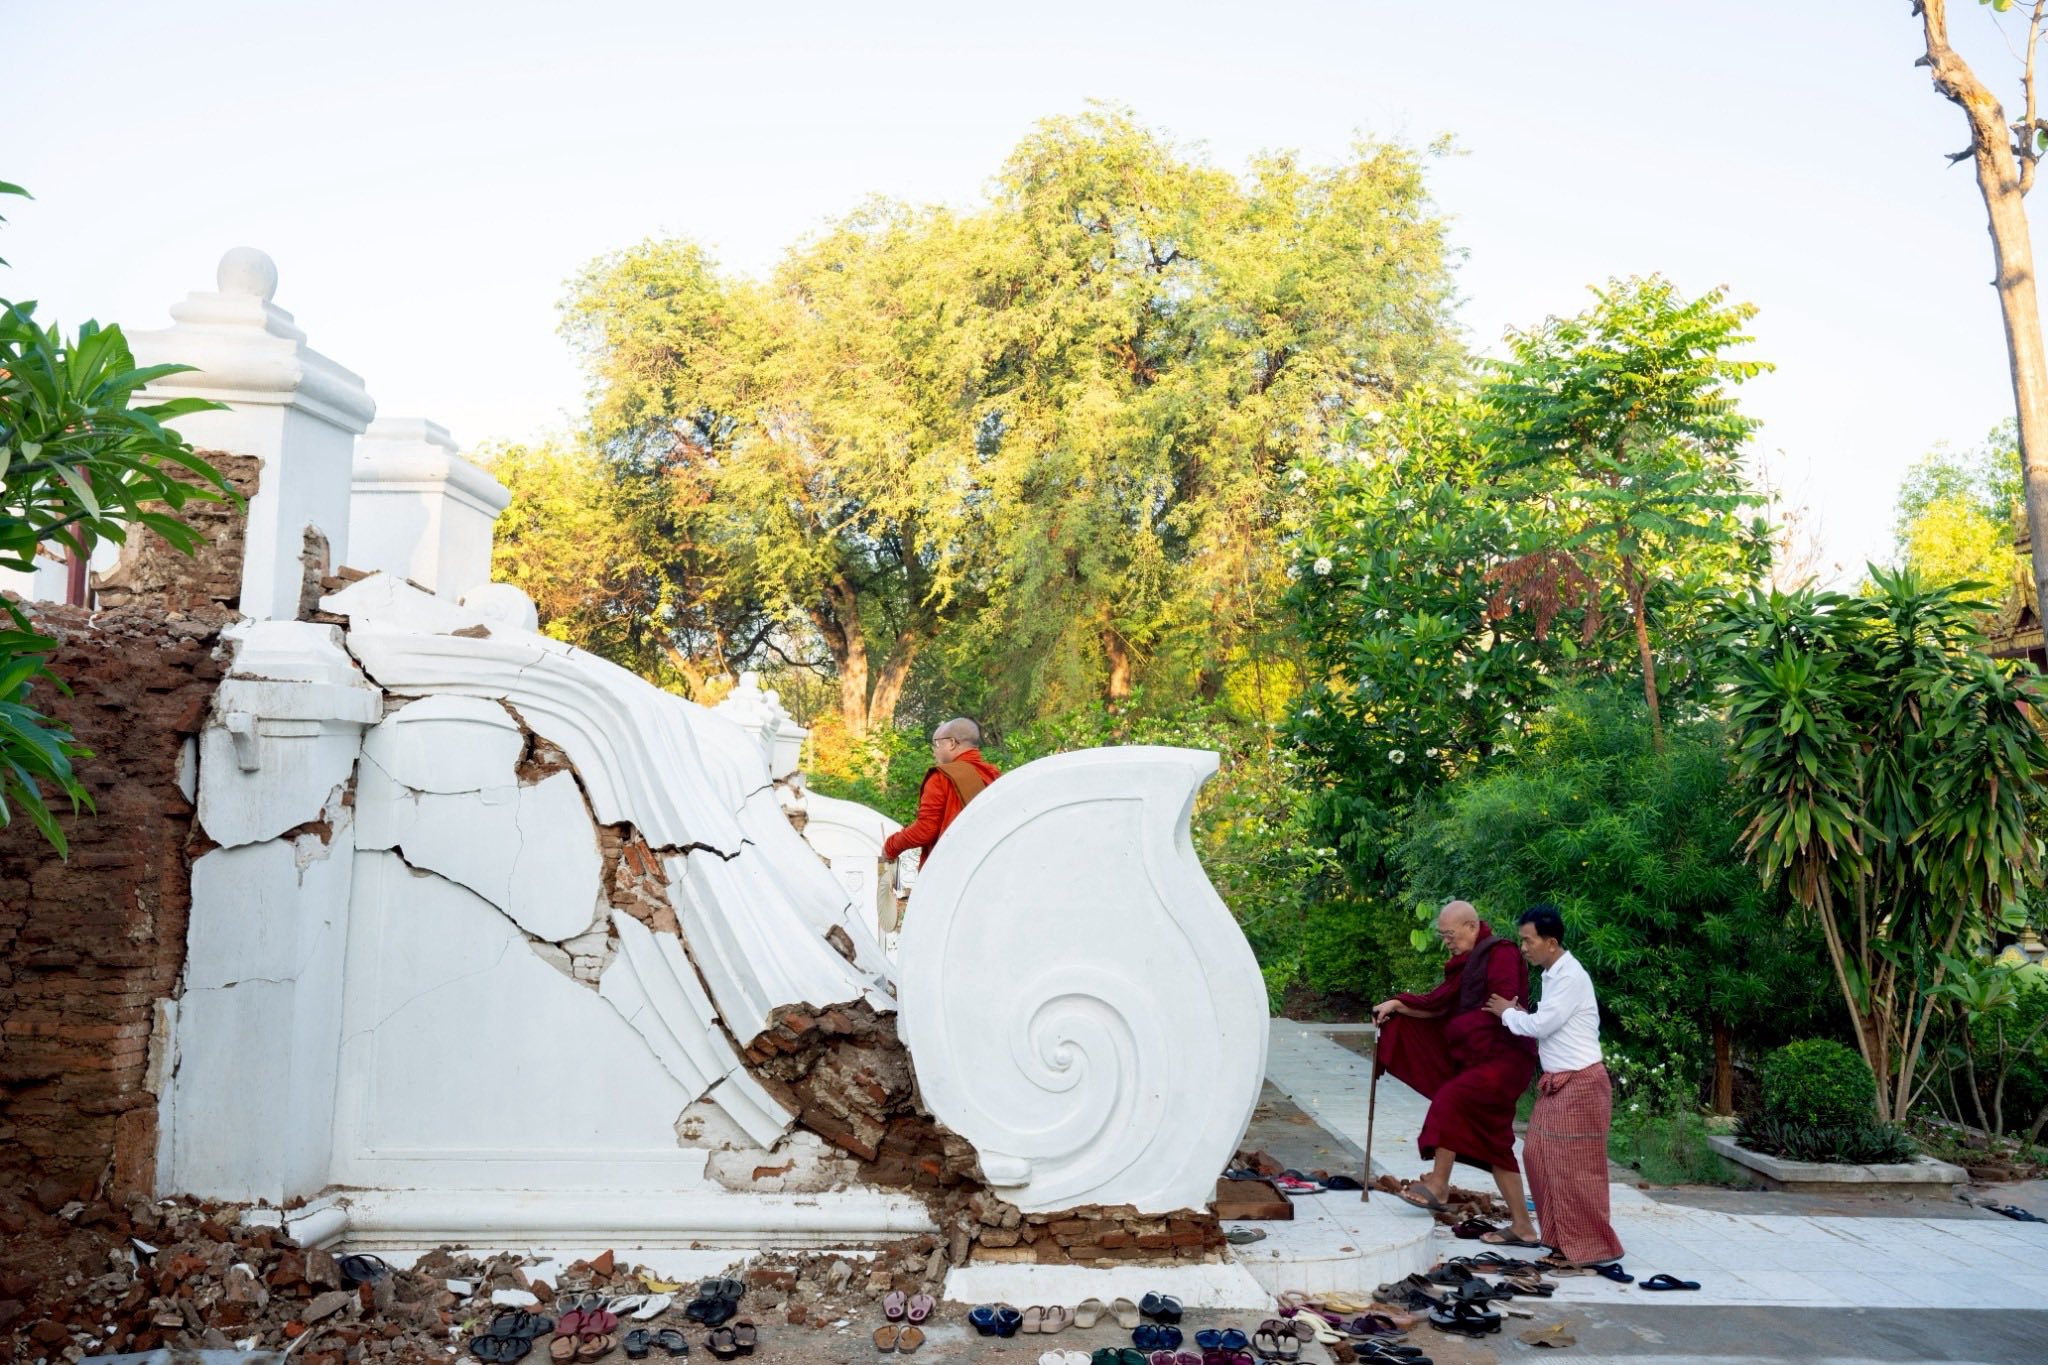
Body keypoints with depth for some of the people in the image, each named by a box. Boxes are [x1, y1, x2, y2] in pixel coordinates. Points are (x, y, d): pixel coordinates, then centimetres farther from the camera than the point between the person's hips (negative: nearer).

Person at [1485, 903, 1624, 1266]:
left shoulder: (1570, 976, -18)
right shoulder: (1553, 974, 12)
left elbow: (1542, 1024, -19)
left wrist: (1507, 1013, -4)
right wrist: (1518, 1014, -2)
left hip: (1580, 1083, -10)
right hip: (1558, 1083, 10)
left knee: (1575, 1168, -2)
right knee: (1539, 1156, 14)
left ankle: (1593, 1247, 11)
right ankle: (1561, 1238, 25)